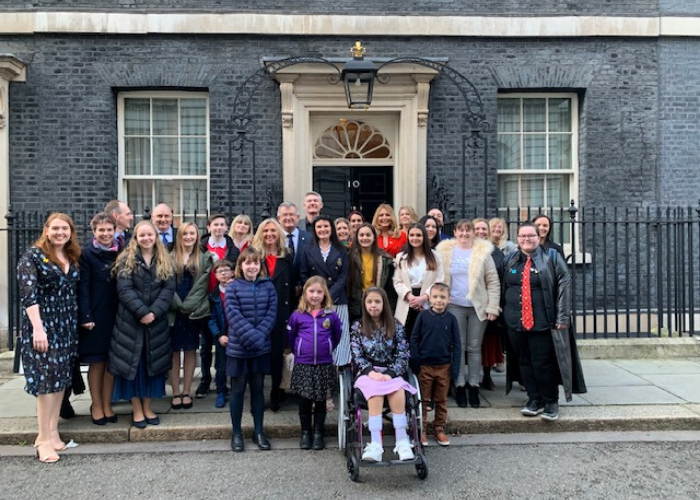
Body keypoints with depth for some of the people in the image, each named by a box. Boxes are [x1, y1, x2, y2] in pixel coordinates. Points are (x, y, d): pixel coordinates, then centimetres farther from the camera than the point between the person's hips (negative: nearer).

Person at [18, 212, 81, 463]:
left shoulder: (73, 258, 10)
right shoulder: (33, 256, -7)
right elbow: (28, 294, -15)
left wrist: (82, 319, 5)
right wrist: (38, 328, -22)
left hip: (67, 327, 6)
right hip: (43, 326, -6)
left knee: (61, 377, 8)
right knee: (46, 378, -5)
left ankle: (52, 432, 18)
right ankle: (44, 439, 3)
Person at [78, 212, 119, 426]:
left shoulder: (120, 253, 7)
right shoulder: (86, 253, -4)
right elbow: (82, 287, -8)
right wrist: (86, 317, -14)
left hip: (115, 314, 3)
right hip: (95, 315, -3)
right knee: (97, 362, 5)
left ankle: (107, 405, 19)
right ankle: (96, 406, 17)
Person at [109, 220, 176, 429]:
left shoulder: (165, 261, 7)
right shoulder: (126, 260, -1)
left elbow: (169, 288, -3)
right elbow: (124, 289, -11)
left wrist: (154, 311, -16)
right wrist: (142, 312, -20)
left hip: (156, 321, 3)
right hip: (130, 320, -2)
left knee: (152, 362, 8)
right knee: (132, 362, 2)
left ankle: (147, 407, 21)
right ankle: (136, 410, 13)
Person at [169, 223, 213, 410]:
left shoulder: (204, 258, 6)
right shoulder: (170, 258, 5)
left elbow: (202, 285, -3)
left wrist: (187, 305, -11)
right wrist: (178, 305, -12)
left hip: (193, 311, 0)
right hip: (174, 311, 0)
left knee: (190, 351, 6)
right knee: (174, 351, 4)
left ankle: (186, 392, 15)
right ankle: (176, 392, 13)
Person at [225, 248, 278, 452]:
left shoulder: (268, 286, 3)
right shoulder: (233, 287, -5)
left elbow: (271, 312, -3)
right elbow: (234, 315, -12)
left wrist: (259, 335, -16)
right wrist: (252, 337, -19)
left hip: (262, 347, 2)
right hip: (238, 347, -2)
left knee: (258, 388, 11)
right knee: (238, 389, 8)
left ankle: (259, 431, 22)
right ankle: (236, 433, 20)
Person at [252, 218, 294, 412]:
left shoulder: (287, 258, 9)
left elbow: (291, 288, 8)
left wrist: (291, 314, 3)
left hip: (280, 313, 2)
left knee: (277, 353, 6)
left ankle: (276, 393, 21)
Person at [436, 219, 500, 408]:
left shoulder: (483, 252, 1)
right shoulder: (445, 251, 3)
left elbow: (493, 282, 1)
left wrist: (492, 307, -4)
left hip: (478, 307, 0)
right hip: (455, 306, 0)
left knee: (474, 348, 7)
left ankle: (473, 386, 17)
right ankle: (459, 386, 15)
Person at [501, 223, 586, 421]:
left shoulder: (551, 258, -2)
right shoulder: (510, 260, 10)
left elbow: (564, 284, -6)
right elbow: (503, 288, 18)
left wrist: (562, 317, -11)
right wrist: (503, 312, 11)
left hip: (543, 322, -4)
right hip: (515, 322, 4)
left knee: (543, 363, -1)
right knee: (524, 362, 10)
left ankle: (551, 402, 16)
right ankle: (534, 399, 23)